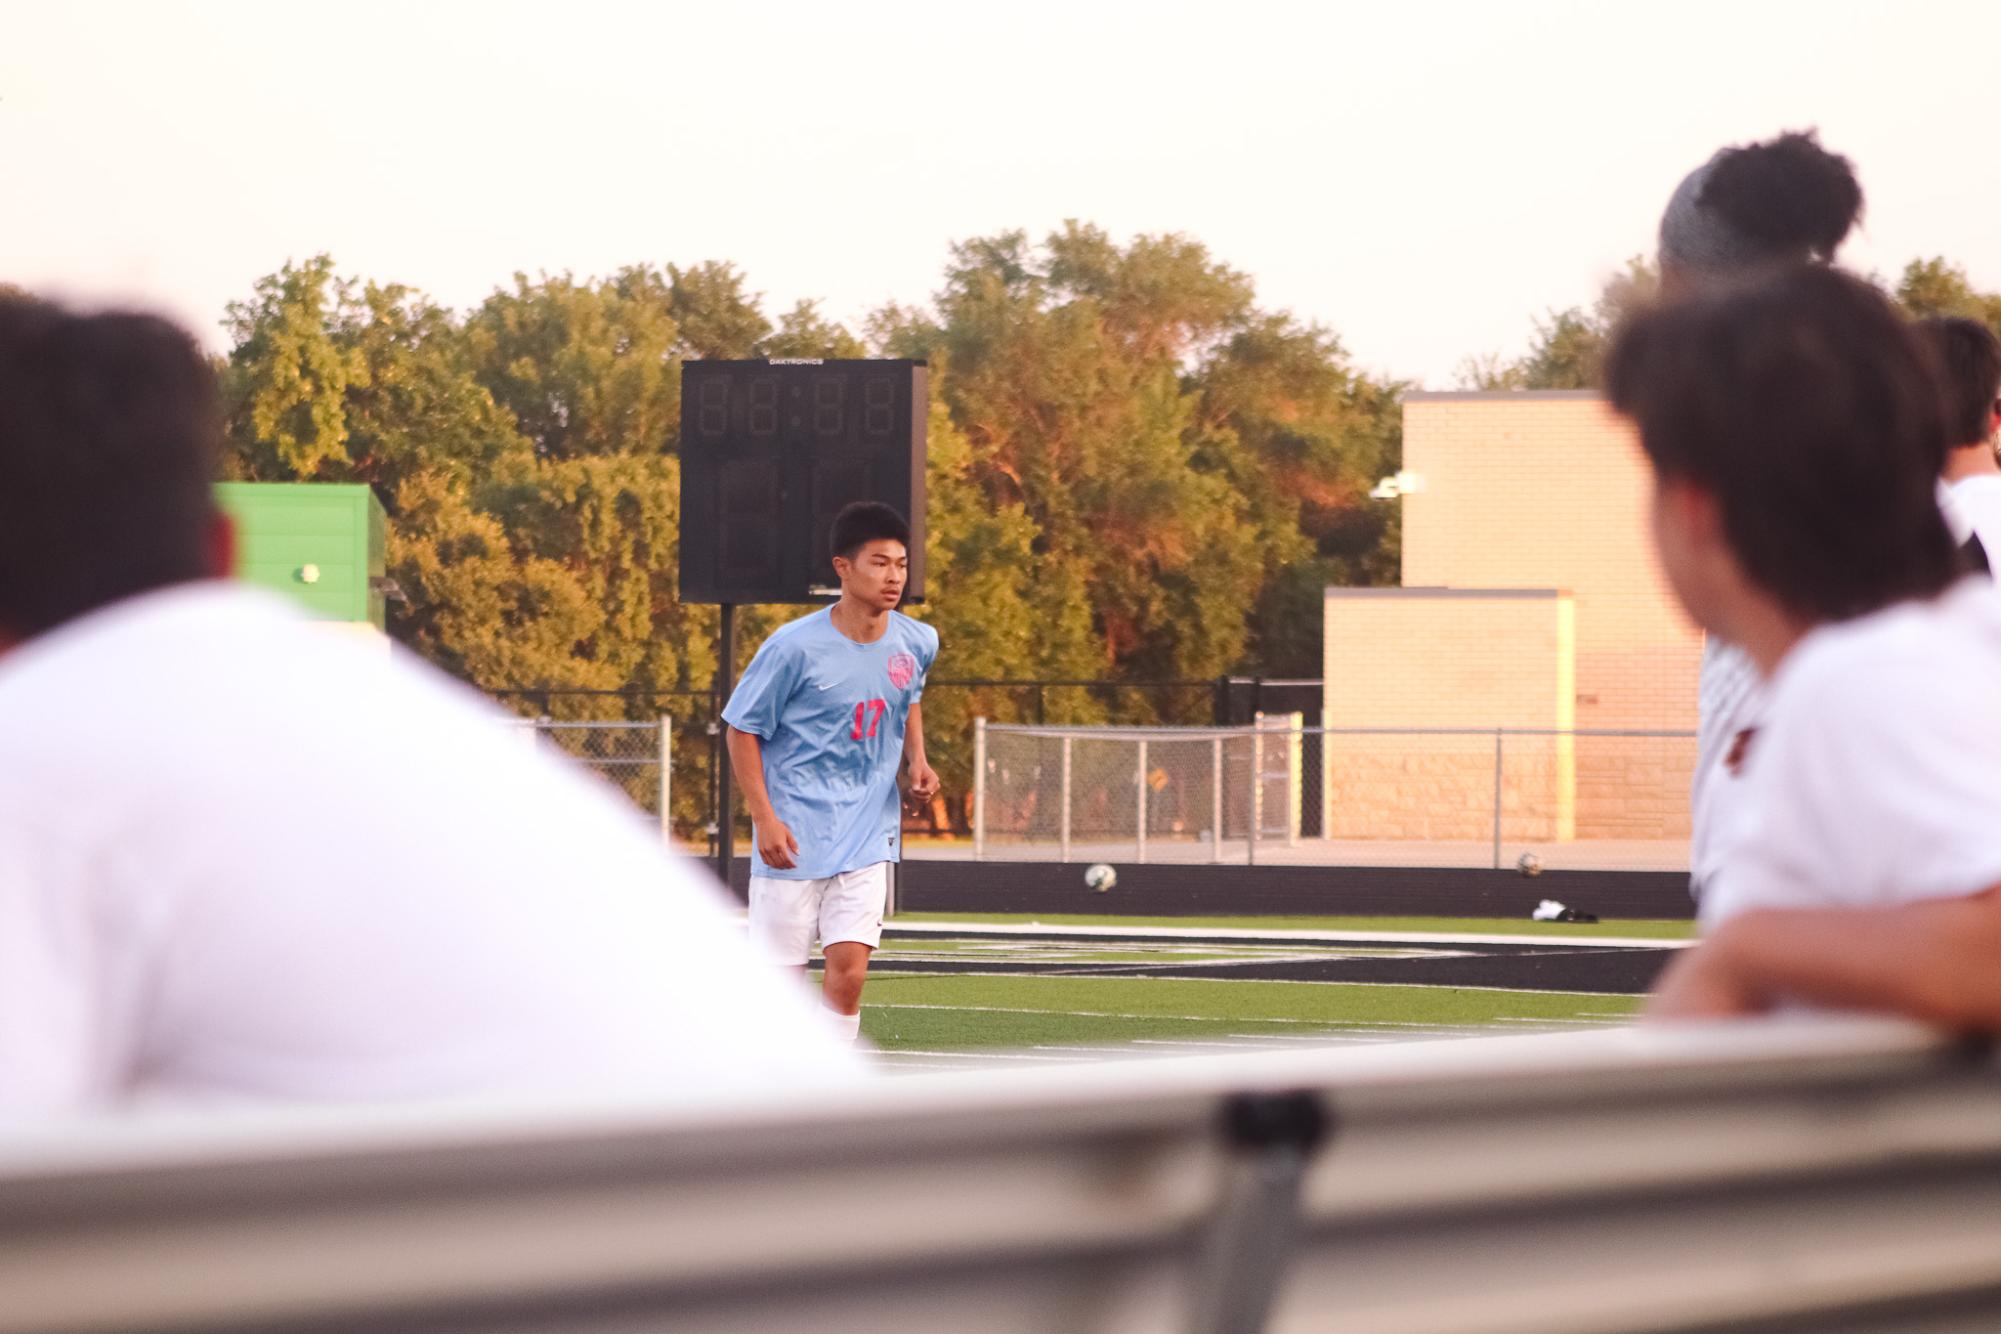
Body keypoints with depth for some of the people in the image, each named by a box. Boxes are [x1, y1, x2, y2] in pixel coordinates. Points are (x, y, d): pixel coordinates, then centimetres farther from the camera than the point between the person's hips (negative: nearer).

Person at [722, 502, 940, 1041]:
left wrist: (917, 760, 5)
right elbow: (743, 728, -5)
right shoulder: (796, 647, -15)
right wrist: (764, 817, -13)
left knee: (848, 972, -8)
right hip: (792, 836, -3)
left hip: (867, 834, 3)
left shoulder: (916, 643, 0)